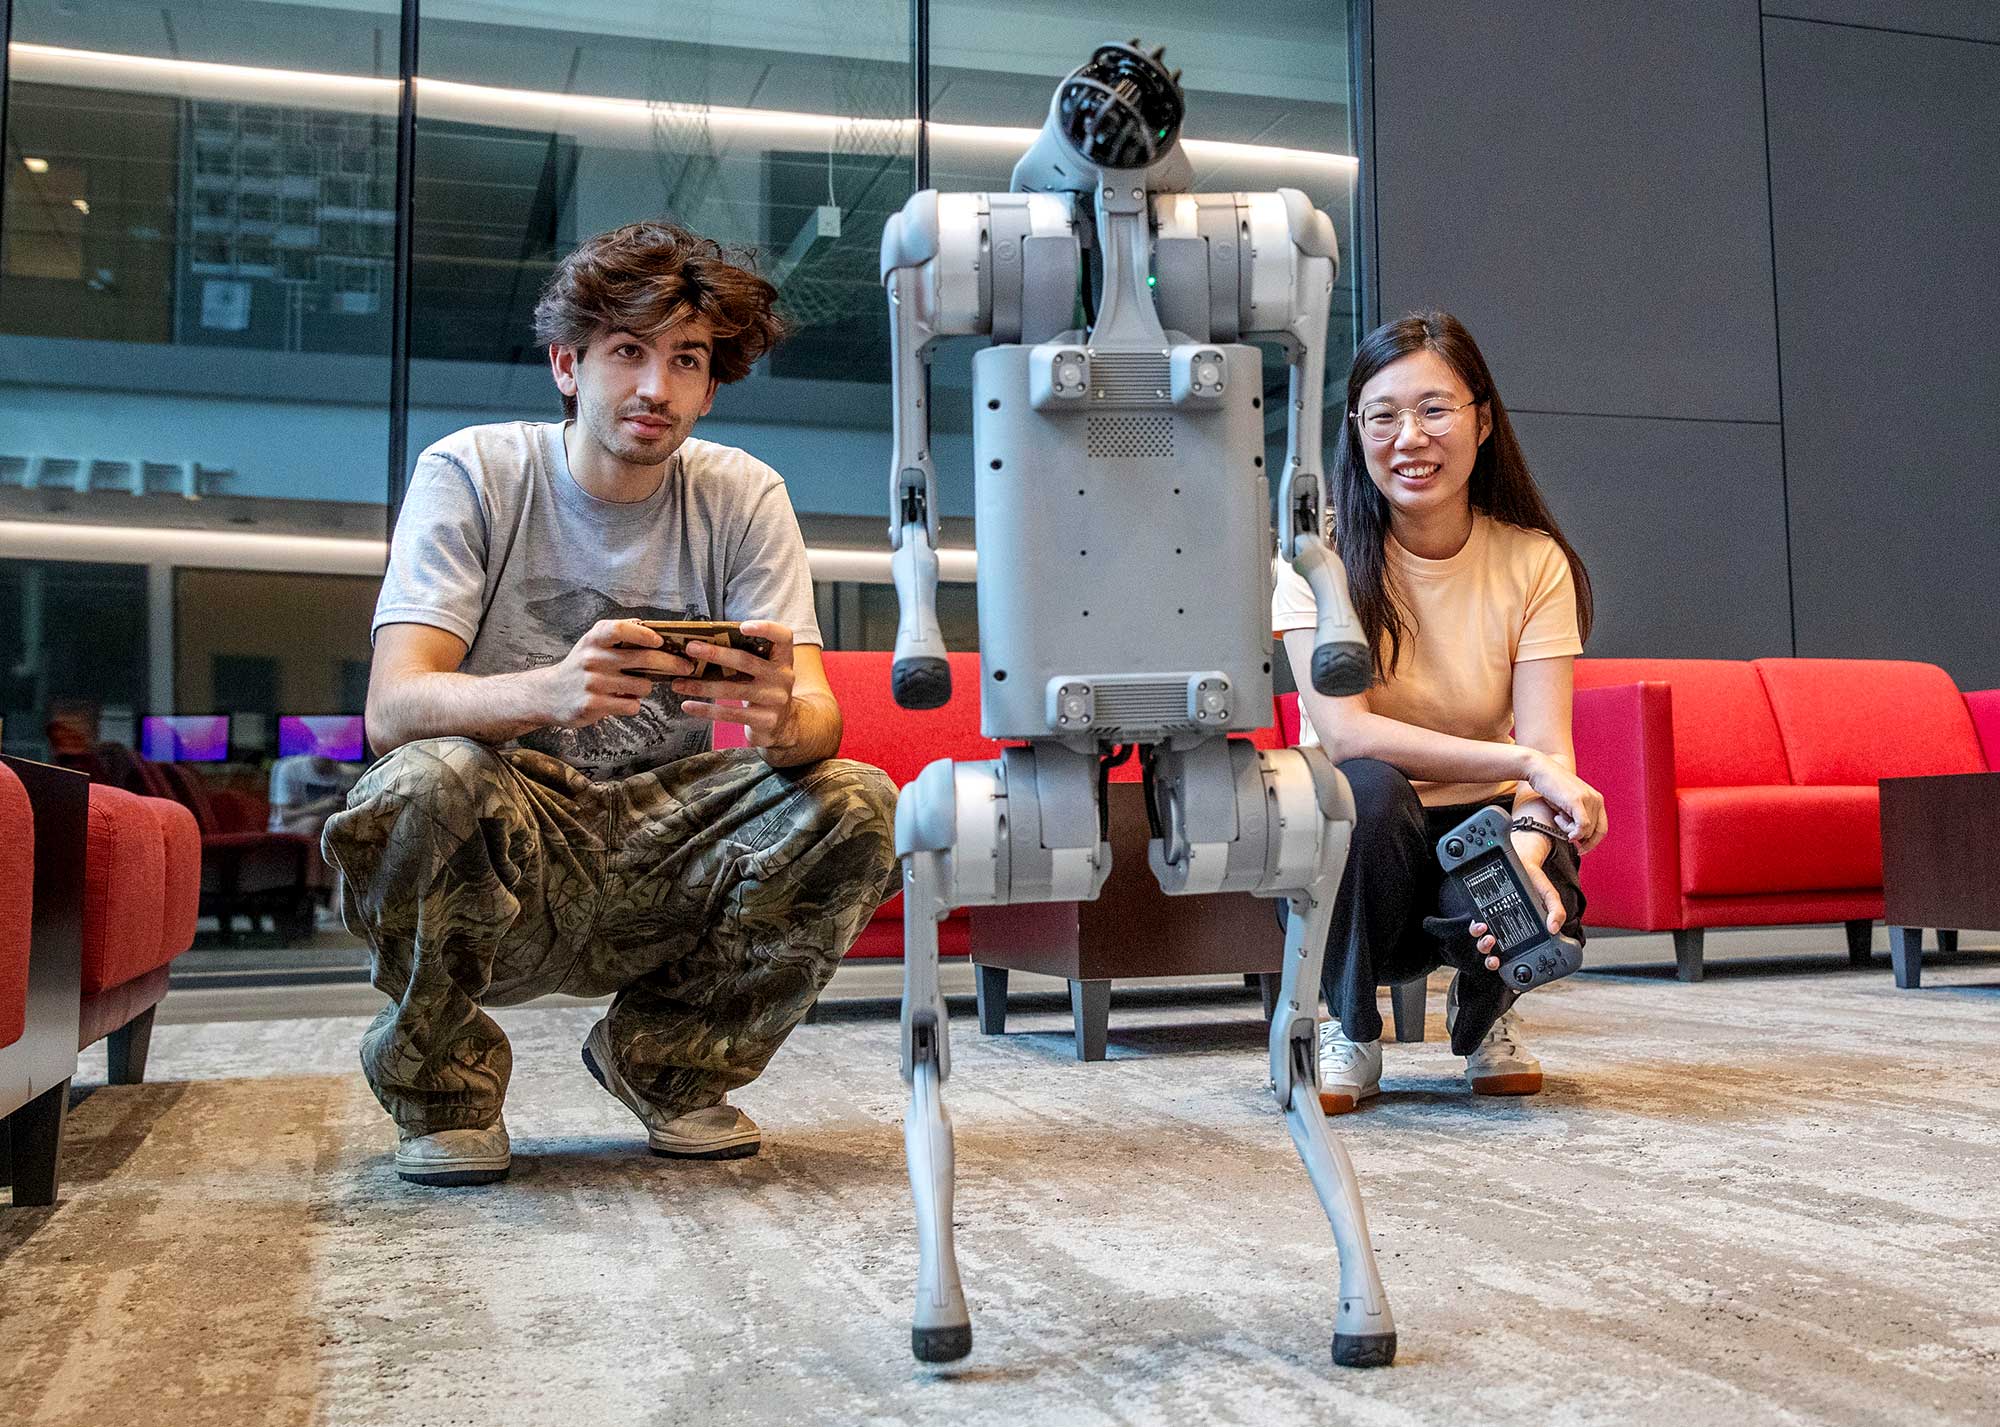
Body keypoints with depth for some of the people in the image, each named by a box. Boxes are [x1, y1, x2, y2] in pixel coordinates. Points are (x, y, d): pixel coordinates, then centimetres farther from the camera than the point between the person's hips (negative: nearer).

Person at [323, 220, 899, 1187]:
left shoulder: (743, 496, -2)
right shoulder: (472, 473, -8)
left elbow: (818, 714, -12)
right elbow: (391, 708, -21)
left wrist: (781, 717, -39)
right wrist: (551, 691, -43)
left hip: (668, 851, 3)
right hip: (509, 849, -2)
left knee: (858, 805, -22)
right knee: (424, 787, -34)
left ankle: (667, 1060, 4)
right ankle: (442, 1083, -3)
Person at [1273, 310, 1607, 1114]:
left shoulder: (1534, 561, -7)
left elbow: (1549, 746, -15)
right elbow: (1342, 732, -24)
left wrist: (1526, 855, -36)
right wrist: (1521, 762, -31)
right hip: (1359, 838, -1)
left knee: (1545, 898, -32)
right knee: (1368, 787, -35)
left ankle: (1482, 1006, 9)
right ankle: (1352, 1030, -8)